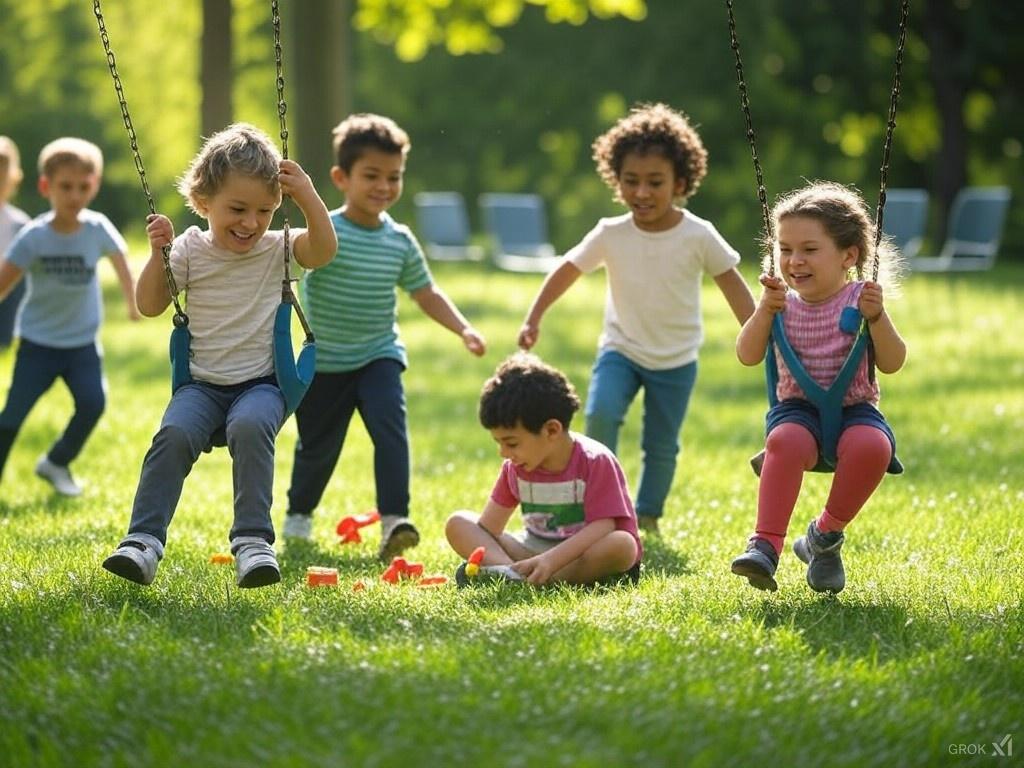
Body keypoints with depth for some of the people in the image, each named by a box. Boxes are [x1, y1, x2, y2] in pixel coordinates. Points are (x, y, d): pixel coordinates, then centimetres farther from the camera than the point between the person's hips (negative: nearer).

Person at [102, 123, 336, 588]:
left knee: (250, 426, -34)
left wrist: (308, 197, -24)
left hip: (261, 384, -1)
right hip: (202, 384, 1)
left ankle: (252, 539, -33)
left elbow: (324, 250, -15)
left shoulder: (277, 249, 3)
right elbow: (150, 305, 6)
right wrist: (158, 254, -8)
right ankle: (143, 541, -27)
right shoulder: (190, 250, 5)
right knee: (175, 433, -28)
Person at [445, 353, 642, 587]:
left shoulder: (595, 462, -17)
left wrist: (550, 560, -37)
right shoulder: (515, 468, 1)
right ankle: (511, 572, -35)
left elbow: (602, 527, -25)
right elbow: (489, 526, 3)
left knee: (623, 545, -40)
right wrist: (481, 557, -19)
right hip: (535, 548, 5)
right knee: (457, 524, -7)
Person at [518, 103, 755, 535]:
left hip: (676, 360, 0)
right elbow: (568, 271, -2)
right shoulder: (610, 235, -11)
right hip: (621, 349, 0)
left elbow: (733, 286, -6)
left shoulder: (698, 236, -13)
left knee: (662, 445, 6)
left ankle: (648, 516, 26)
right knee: (601, 414, -24)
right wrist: (534, 318, -7)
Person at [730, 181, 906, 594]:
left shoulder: (859, 300, 1)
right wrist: (765, 311, -13)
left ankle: (826, 533, -11)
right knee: (785, 441, -36)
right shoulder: (784, 303, 7)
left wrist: (876, 317, -19)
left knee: (872, 446, -35)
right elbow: (748, 356, 0)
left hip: (854, 409, 0)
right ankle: (765, 544, -38)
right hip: (797, 409, 1)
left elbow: (892, 363, -4)